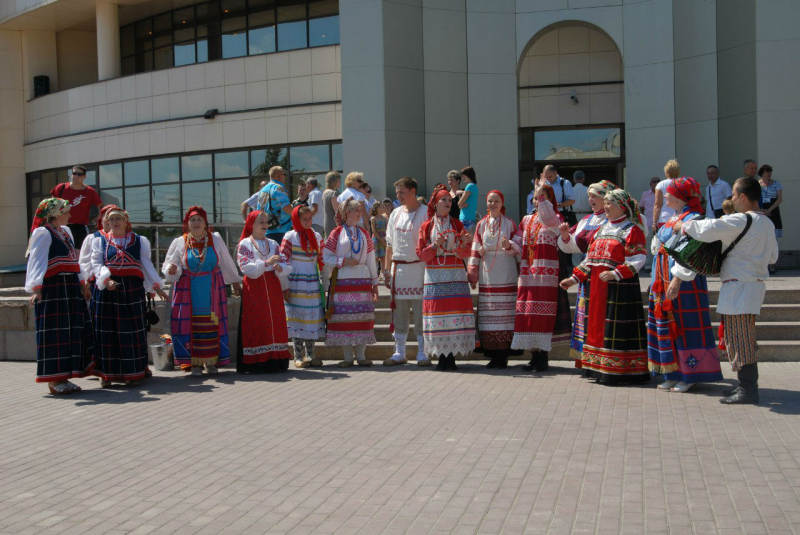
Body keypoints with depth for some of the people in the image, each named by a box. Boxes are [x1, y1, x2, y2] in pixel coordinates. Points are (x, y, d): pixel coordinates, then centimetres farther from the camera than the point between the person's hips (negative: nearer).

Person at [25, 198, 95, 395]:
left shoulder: (65, 231, 17)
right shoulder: (43, 233, -9)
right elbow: (36, 261, -17)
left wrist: (82, 282, 23)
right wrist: (36, 288, -26)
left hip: (69, 288, 9)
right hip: (52, 288, -9)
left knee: (71, 330, 9)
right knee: (54, 331, -5)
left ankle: (63, 377, 16)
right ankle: (54, 379, 1)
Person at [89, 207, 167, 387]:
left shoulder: (139, 241, 11)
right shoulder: (100, 241, 9)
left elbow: (146, 264, 8)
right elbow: (97, 264, -1)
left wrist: (156, 286, -1)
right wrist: (106, 279, -20)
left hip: (132, 290, 0)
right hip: (106, 290, 0)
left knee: (132, 331, 0)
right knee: (107, 331, 0)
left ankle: (132, 373, 8)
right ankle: (107, 373, 7)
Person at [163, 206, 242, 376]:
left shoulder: (216, 239, 6)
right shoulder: (179, 243, 3)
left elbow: (226, 263, 13)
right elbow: (168, 266, 4)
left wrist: (235, 281, 18)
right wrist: (171, 270, -19)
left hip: (212, 290, 1)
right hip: (188, 291, -1)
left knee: (212, 325, 0)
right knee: (191, 325, -4)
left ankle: (211, 360, 9)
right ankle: (195, 362, 4)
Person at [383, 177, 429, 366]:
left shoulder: (425, 213, -5)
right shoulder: (395, 214, 13)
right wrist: (387, 269, 11)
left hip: (418, 267, -5)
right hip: (398, 269, 5)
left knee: (421, 313, -2)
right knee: (399, 313, 9)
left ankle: (423, 353, 7)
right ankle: (399, 353, 17)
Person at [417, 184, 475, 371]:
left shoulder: (457, 224, 12)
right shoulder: (426, 226, 9)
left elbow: (464, 254, 5)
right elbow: (421, 254, 3)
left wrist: (464, 244, -16)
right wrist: (435, 245, -14)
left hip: (455, 275, 1)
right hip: (435, 275, -1)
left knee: (455, 312, -7)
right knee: (437, 313, -6)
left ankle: (451, 355, -2)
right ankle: (441, 356, 0)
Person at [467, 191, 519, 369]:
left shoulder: (509, 224, 7)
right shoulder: (481, 225, 13)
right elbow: (475, 250, 11)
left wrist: (509, 246, -16)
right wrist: (472, 274, 5)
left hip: (506, 277, -2)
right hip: (487, 278, 2)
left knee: (505, 315, -6)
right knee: (488, 317, -1)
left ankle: (503, 356, -2)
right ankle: (493, 355, 5)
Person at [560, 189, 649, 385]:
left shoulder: (632, 230, -5)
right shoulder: (600, 230, 19)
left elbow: (637, 260, -15)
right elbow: (589, 259, 21)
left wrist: (615, 273, -26)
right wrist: (575, 278, 14)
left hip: (620, 287, -8)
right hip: (596, 286, 8)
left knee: (617, 327, -7)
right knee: (597, 323, 9)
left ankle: (617, 370, -2)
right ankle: (600, 368, 16)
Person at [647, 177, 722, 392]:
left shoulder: (692, 219, -13)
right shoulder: (674, 219, 16)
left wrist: (678, 279, -25)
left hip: (685, 281, -9)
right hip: (666, 279, 9)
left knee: (686, 326, -3)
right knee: (669, 325, 11)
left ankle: (690, 375, 6)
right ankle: (674, 374, 19)